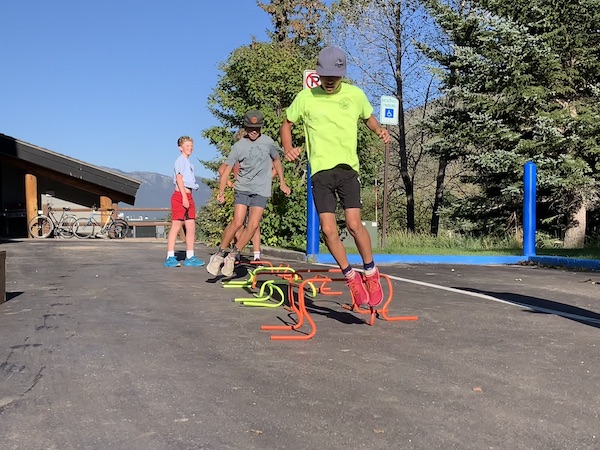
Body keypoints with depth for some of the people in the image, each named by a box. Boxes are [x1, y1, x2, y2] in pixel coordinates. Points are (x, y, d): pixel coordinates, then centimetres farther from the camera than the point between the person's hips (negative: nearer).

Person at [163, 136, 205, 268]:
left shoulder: (189, 162, 21)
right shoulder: (180, 160, -5)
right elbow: (179, 178, -14)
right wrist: (184, 196, -21)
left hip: (188, 196, 9)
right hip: (180, 195, -9)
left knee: (191, 227, 5)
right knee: (176, 226, -6)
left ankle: (190, 257, 9)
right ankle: (170, 258, -3)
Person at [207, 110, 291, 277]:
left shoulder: (268, 142, 4)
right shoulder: (239, 146, 0)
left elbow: (276, 160, 21)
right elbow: (227, 169, 1)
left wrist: (282, 183, 23)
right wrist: (221, 191, -9)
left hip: (261, 191, 1)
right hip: (242, 189, -1)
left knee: (253, 224, -12)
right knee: (237, 222, -15)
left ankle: (232, 256, 2)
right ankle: (220, 254, 1)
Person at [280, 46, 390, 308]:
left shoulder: (355, 94, 5)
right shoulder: (306, 97, 2)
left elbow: (368, 117, 23)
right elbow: (287, 124, 15)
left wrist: (380, 131, 1)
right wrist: (288, 149, -3)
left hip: (347, 168, 0)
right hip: (320, 171, 0)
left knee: (354, 224, -14)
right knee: (328, 230, -8)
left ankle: (371, 274, 8)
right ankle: (352, 278, 12)